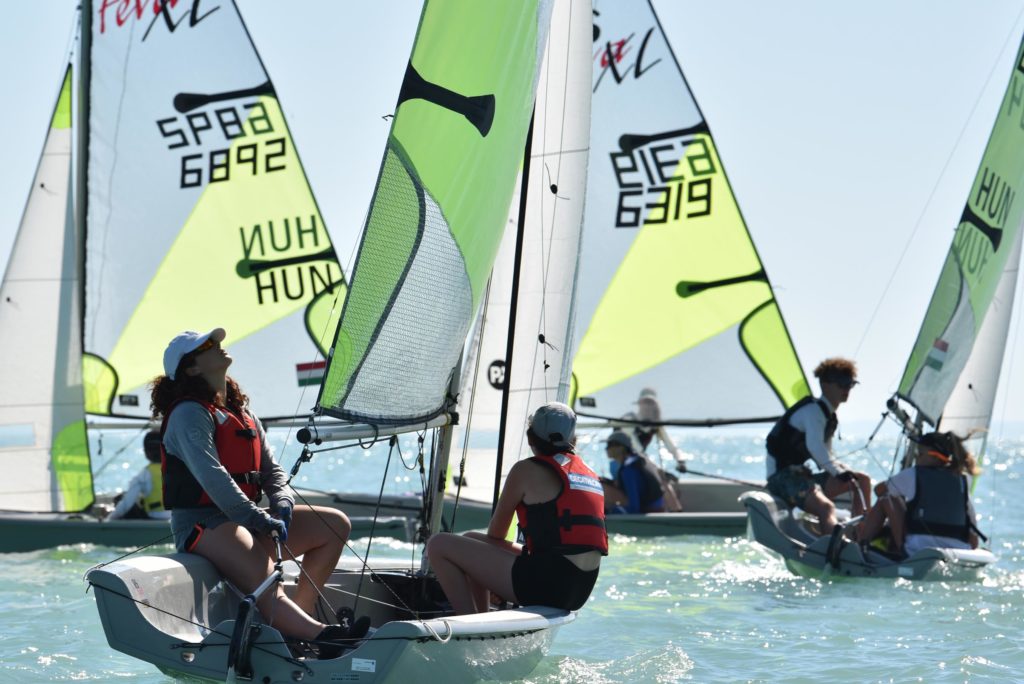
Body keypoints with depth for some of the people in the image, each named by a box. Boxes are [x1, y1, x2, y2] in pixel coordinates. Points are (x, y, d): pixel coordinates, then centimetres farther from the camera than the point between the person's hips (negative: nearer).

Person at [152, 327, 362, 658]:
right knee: (266, 586, -34)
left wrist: (282, 501, -5)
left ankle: (301, 614, -10)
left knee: (336, 525, 0)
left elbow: (270, 468, 17)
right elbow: (210, 475, -21)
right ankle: (317, 635, -60)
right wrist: (255, 518, -25)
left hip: (247, 517, 9)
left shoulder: (241, 411, 21)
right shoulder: (188, 413, -8)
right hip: (203, 525, -9)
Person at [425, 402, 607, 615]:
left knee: (438, 545, -3)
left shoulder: (527, 470, -2)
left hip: (545, 584, -8)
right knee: (471, 540, 26)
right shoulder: (590, 474, 18)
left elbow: (495, 534, 8)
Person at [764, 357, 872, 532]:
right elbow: (814, 446, -31)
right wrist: (839, 473, -31)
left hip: (800, 474, 10)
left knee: (862, 480, 8)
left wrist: (844, 470, 1)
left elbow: (825, 456, 22)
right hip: (782, 476, -10)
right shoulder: (813, 410, -13)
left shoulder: (830, 417, 18)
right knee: (826, 507, -34)